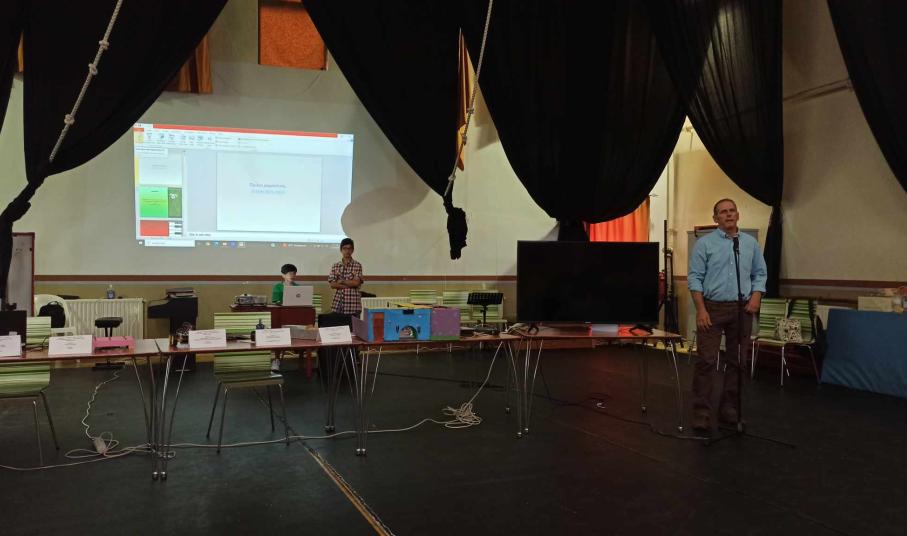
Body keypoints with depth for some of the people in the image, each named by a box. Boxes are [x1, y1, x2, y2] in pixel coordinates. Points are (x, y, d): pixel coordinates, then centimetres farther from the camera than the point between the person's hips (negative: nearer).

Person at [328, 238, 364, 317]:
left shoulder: (357, 266, 1)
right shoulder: (335, 266, 8)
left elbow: (356, 283, -9)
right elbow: (332, 284, 0)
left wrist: (341, 281, -4)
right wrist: (349, 285, -8)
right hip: (338, 303, 2)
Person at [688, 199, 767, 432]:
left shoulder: (750, 243, 11)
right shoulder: (705, 243, -1)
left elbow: (760, 274, 13)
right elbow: (695, 278, -5)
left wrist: (756, 296, -5)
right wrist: (701, 309, -13)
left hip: (742, 310, 4)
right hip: (712, 308, -4)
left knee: (737, 361, 7)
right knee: (706, 360, -7)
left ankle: (730, 409, 18)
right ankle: (701, 413, -2)